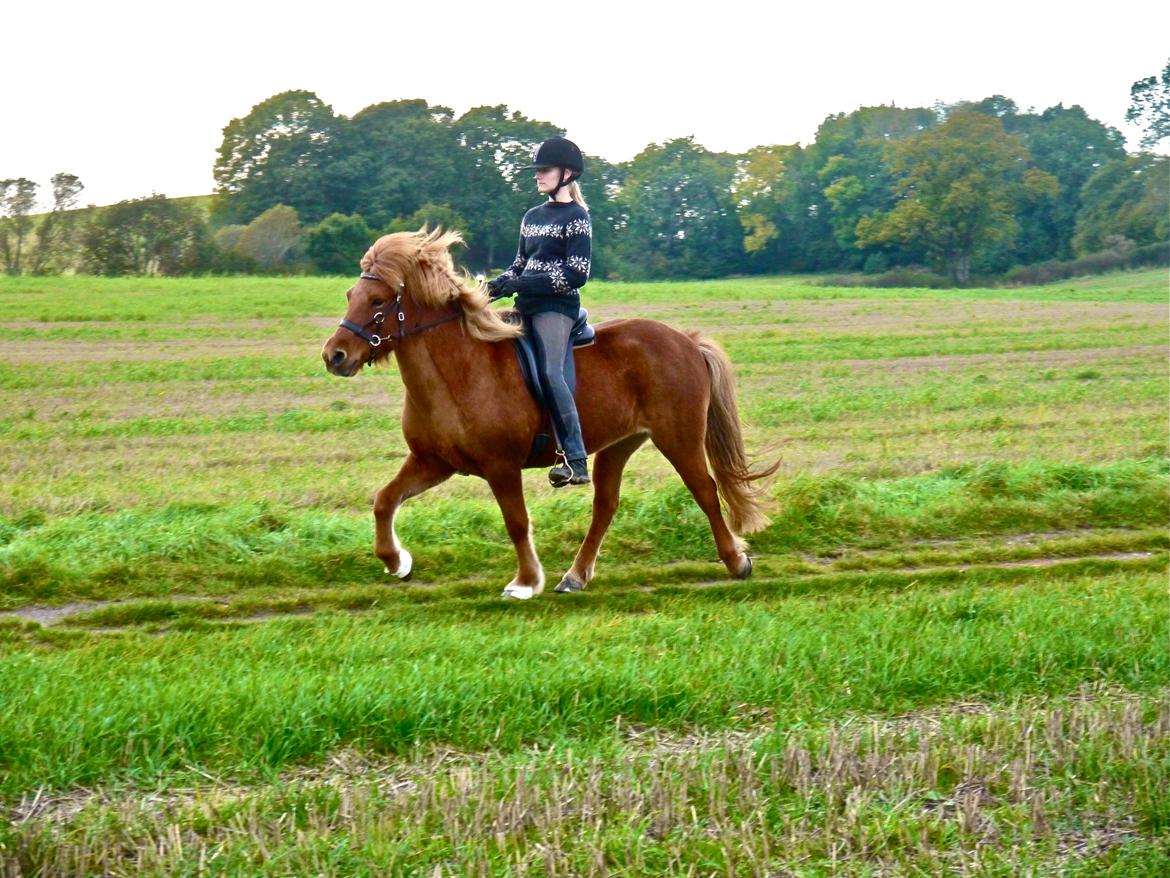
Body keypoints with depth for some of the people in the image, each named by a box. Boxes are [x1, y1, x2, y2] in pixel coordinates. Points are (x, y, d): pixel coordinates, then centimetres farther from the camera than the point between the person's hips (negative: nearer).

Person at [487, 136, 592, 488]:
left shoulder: (576, 218, -5)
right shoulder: (532, 217, 19)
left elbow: (576, 274, -13)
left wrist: (522, 284, -17)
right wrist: (502, 283, 4)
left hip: (556, 306, -9)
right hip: (528, 307, 9)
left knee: (551, 373, -23)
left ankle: (576, 461, -26)